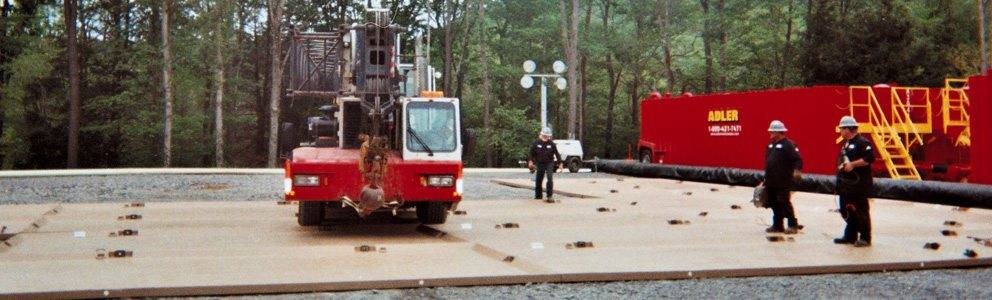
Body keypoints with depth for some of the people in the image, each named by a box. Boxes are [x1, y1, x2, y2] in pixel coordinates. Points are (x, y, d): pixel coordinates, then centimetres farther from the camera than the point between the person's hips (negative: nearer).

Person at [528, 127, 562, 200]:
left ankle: (550, 195, -12)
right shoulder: (536, 143, -2)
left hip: (549, 163, -2)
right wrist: (530, 161, -5)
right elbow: (532, 153, 4)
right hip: (540, 164, 2)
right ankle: (538, 195, 21)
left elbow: (557, 153, -2)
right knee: (538, 180, 7)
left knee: (550, 178, -16)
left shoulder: (551, 144, -4)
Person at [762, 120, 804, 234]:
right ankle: (777, 225, 20)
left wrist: (796, 170, -30)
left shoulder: (788, 144, -9)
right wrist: (766, 177, 23)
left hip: (783, 182, -8)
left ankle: (793, 225, 3)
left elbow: (798, 159, -14)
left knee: (784, 203, -7)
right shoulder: (771, 145, 16)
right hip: (771, 182, 8)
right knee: (774, 204, 11)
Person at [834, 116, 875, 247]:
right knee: (847, 211, 13)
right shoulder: (845, 144, 19)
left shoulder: (862, 142, -11)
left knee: (861, 211, -5)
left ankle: (865, 238, 1)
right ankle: (850, 236, 22)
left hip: (859, 184, -10)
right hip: (846, 184, 10)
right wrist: (841, 166, 13)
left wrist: (852, 164, -21)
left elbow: (870, 158, -21)